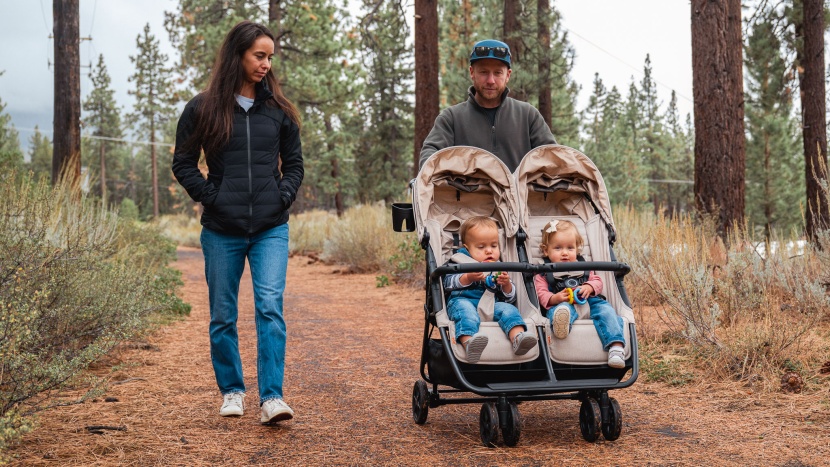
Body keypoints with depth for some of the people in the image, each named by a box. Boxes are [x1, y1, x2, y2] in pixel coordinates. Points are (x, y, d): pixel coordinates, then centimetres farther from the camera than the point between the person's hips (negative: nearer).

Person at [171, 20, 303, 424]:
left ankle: (271, 397, -11)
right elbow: (183, 164, 5)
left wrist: (284, 195, 0)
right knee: (223, 315, 8)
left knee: (270, 308, -12)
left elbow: (293, 163, 15)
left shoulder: (278, 110, 8)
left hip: (271, 229, 1)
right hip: (222, 230, 0)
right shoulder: (203, 108, 1)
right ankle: (232, 391, 24)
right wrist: (211, 197, -5)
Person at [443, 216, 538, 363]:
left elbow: (510, 299, 21)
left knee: (508, 309, -25)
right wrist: (468, 278, -10)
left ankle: (518, 337, -53)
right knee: (465, 309, -36)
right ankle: (469, 342, -64)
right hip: (462, 300, -3)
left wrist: (506, 284, -1)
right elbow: (447, 283, 2)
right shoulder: (460, 262, 18)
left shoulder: (500, 269, 26)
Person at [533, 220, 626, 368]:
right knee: (562, 308, -39)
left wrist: (589, 287, -2)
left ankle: (616, 346, -38)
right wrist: (555, 298, -18)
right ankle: (561, 322, -77)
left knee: (606, 309, -25)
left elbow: (597, 281, 23)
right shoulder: (543, 273, 17)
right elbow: (542, 295, 5)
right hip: (561, 305, -4)